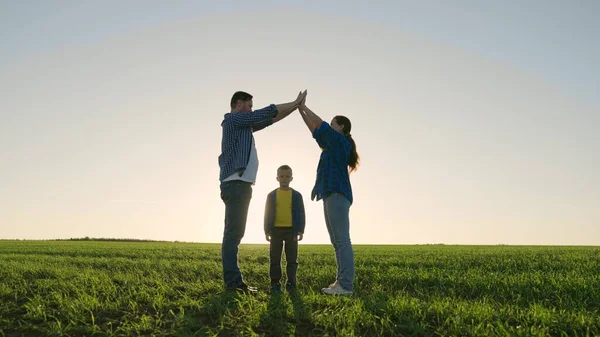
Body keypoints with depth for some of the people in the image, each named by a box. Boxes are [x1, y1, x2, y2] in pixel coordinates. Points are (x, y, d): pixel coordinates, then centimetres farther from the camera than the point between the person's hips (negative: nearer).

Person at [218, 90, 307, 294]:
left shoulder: (243, 125, 25)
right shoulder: (234, 119, -2)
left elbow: (269, 120, 26)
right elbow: (268, 112, -4)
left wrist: (295, 106, 23)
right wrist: (295, 103, 7)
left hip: (239, 185, 10)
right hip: (236, 184, -10)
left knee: (234, 233, 7)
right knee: (233, 233, -12)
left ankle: (234, 281, 9)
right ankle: (232, 281, -12)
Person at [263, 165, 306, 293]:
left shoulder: (296, 195, 5)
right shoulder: (272, 195, 6)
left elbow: (301, 214, 4)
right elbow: (268, 214, 5)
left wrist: (300, 230, -4)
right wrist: (267, 231, -2)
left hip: (291, 230, 0)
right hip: (276, 229, 1)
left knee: (292, 258, 3)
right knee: (275, 258, 3)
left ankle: (291, 282, 11)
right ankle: (275, 282, 10)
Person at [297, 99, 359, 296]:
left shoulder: (341, 141, 0)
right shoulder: (332, 145, 24)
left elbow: (319, 125, -2)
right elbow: (316, 131, 28)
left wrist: (304, 107, 10)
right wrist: (301, 110, 26)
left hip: (337, 195, -10)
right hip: (331, 196, 10)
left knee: (342, 241, -13)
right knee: (337, 242, 6)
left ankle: (346, 286, -14)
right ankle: (341, 283, 8)